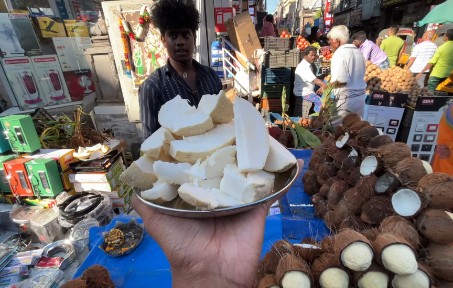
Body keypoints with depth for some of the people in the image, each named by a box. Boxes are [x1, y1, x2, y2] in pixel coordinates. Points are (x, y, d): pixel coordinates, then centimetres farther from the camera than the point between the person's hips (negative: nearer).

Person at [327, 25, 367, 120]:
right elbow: (361, 75, 20)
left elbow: (340, 81, -22)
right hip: (360, 97, 9)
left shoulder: (339, 54, -13)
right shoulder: (358, 52, 13)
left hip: (345, 99, -8)